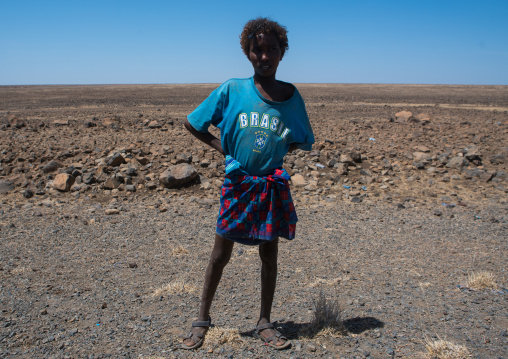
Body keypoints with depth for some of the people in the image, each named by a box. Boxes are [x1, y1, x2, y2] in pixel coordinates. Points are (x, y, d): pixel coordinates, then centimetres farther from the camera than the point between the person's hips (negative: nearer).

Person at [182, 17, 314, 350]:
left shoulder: (291, 96, 0)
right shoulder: (232, 90, -5)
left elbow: (302, 141, 10)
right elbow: (193, 124, 3)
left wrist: (276, 150, -5)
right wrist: (221, 146, -3)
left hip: (272, 185, 2)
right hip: (237, 183, -1)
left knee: (269, 254, 9)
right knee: (220, 255, 6)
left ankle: (265, 322, 26)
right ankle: (203, 319, 25)